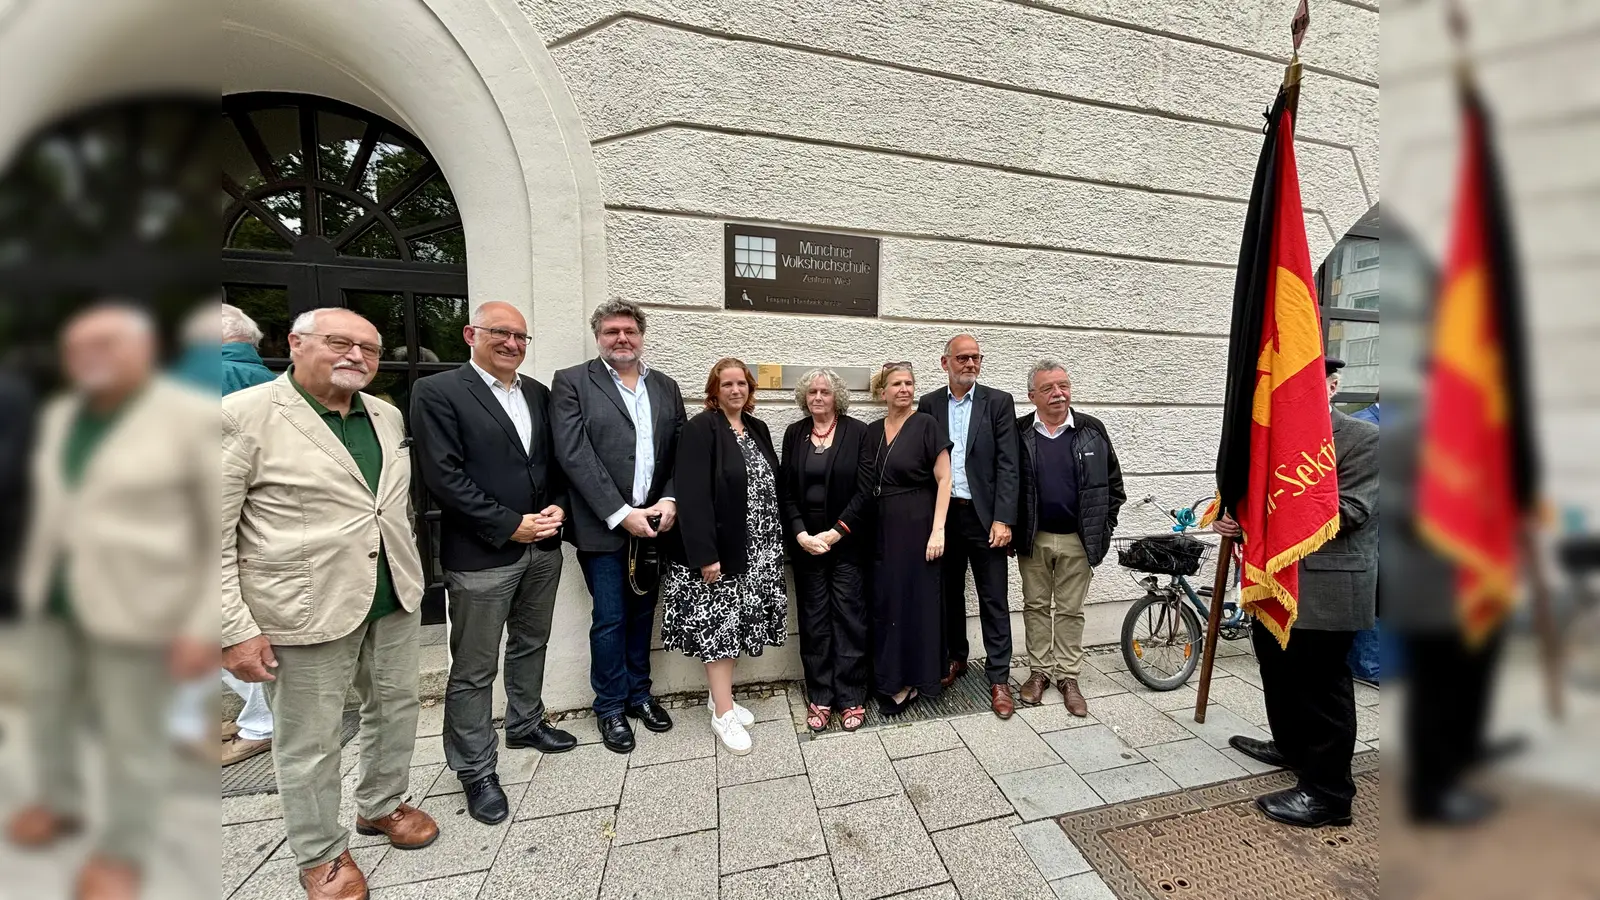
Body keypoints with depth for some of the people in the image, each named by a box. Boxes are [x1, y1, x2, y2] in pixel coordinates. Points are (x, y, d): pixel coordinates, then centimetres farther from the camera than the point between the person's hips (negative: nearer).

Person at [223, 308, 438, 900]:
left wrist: (409, 576, 15)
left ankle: (382, 804, 44)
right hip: (306, 610, -5)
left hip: (396, 600, 6)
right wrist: (236, 630, -12)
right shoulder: (243, 415, -10)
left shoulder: (387, 417, 7)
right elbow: (214, 536, -10)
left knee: (396, 707, 20)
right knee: (309, 742, 12)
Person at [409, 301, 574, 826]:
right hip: (481, 555, -6)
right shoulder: (436, 392, -8)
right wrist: (509, 525, -16)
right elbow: (443, 475, -15)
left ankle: (525, 724, 43)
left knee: (530, 644, 22)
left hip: (543, 546, 6)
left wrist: (558, 508, -5)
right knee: (474, 669, 8)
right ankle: (475, 769, 26)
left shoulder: (539, 394, 10)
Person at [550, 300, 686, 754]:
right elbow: (574, 456, -12)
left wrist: (669, 500, -9)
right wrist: (621, 514, -17)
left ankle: (639, 693, 35)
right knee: (610, 619, 6)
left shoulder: (666, 387, 10)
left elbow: (680, 451, 6)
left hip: (654, 523, 4)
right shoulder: (571, 382, -3)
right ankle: (611, 707, 27)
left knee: (642, 613, 16)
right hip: (603, 526, -4)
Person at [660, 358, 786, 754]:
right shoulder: (700, 428, -11)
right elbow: (692, 495, -18)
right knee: (719, 627, 3)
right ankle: (723, 713, 17)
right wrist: (705, 554, -22)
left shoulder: (758, 429, 10)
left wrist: (777, 542, 10)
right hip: (719, 548, -6)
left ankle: (720, 697, 31)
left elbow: (772, 486, 13)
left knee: (735, 626, 15)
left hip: (757, 551, 7)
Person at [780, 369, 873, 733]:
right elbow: (786, 491, 3)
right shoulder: (794, 434, 6)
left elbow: (865, 491, -7)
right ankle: (819, 698, 22)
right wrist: (801, 534, -8)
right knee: (813, 621, 9)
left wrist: (835, 533, -12)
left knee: (849, 618, 3)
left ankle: (851, 697, 19)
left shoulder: (858, 431, -3)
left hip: (846, 541, -2)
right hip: (805, 542, 3)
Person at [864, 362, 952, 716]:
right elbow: (867, 484, 12)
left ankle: (911, 682, 19)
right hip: (882, 528, 5)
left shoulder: (926, 425, -6)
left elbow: (944, 479, -9)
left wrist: (938, 530, -16)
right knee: (885, 602, 10)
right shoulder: (873, 431, 8)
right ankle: (891, 679, 26)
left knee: (915, 600, 4)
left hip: (916, 526, -5)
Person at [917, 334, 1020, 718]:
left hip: (984, 516, -2)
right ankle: (955, 659, 35)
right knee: (949, 593, 15)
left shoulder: (999, 402, 0)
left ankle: (999, 678, 19)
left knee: (994, 600, 5)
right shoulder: (929, 404, 5)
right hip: (943, 515, 2)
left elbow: (1008, 465, -6)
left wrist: (1002, 519, -13)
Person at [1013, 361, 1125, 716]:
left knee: (1070, 610, 11)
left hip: (1077, 540, 0)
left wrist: (1103, 529, 2)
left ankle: (1068, 676, 24)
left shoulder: (1092, 430, -1)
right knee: (1036, 606, 12)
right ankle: (1040, 670, 27)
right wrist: (1011, 530, -2)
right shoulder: (1018, 433, -3)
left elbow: (1113, 483, 6)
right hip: (1033, 539, 0)